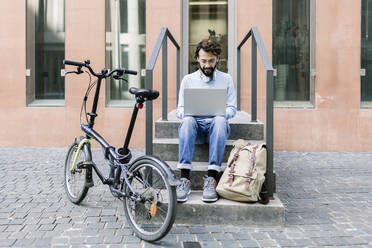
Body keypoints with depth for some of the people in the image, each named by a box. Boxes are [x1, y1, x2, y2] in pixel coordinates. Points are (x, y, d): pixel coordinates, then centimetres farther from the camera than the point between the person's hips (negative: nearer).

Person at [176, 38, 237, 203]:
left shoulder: (226, 79, 15)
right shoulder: (188, 80, 16)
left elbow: (232, 108, 10)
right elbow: (180, 109, 11)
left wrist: (220, 113, -13)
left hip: (216, 126, 0)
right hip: (195, 125, 1)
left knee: (220, 120, -37)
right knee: (187, 121, -36)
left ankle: (211, 178, -39)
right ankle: (184, 179, -40)